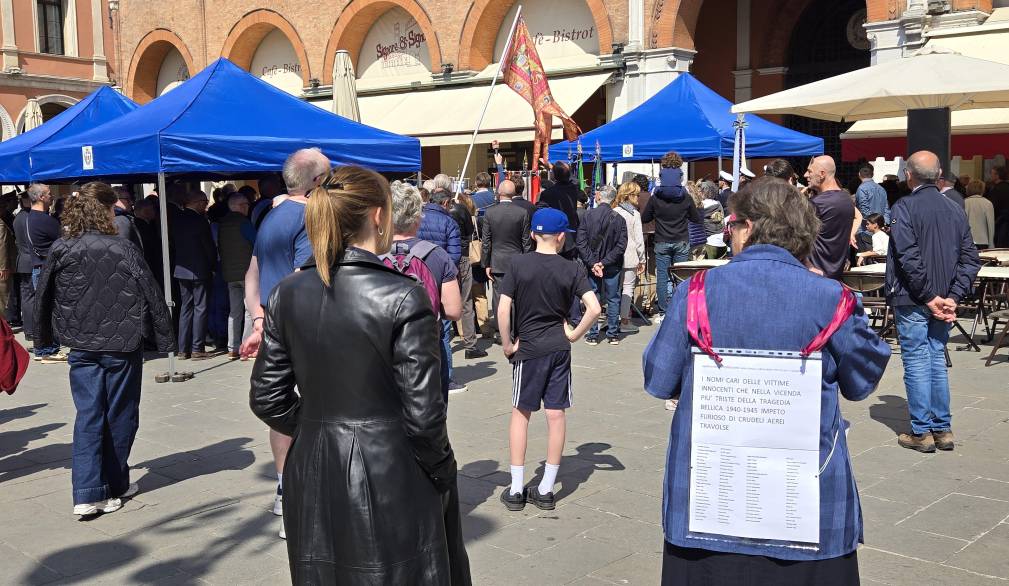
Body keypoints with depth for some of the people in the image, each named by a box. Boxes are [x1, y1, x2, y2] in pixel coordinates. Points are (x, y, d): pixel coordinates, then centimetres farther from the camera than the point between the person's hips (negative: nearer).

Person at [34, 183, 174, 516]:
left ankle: (87, 493, -4)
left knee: (88, 416, 6)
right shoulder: (124, 250, -12)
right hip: (122, 345, -2)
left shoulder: (60, 251, -3)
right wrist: (165, 338, 0)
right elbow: (151, 296, -9)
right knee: (120, 415, 11)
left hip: (81, 348, 3)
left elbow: (44, 297, 6)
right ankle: (114, 486, 22)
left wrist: (43, 338, 19)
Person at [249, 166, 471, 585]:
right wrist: (443, 474, 0)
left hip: (313, 479, 5)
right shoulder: (404, 299, -16)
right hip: (391, 480, -4)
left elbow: (266, 399, 3)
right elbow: (423, 413, -15)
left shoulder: (287, 294, -1)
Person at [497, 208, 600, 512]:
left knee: (520, 413, 11)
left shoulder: (518, 264, -8)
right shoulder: (572, 269, -5)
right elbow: (594, 309, -13)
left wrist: (507, 344, -2)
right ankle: (546, 490, 14)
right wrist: (574, 334, 0)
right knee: (556, 415, 8)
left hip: (527, 348, -1)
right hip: (559, 348, 1)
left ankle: (516, 489, 13)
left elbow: (503, 309, -13)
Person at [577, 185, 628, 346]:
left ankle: (593, 335, 11)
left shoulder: (588, 215, -8)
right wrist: (604, 262, -10)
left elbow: (581, 242, -11)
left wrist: (592, 263, -10)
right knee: (613, 299, 12)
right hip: (612, 267, 0)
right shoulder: (619, 219, -7)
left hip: (591, 265, 0)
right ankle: (613, 335, 15)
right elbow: (621, 246, -10)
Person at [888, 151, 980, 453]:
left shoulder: (904, 207, -11)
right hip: (943, 299, 6)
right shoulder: (955, 210, 8)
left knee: (916, 362, 0)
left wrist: (930, 297, -13)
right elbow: (970, 259, 4)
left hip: (912, 301, -6)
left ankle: (922, 432, 6)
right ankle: (943, 429, 19)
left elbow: (909, 258, -19)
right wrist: (952, 297, -2)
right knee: (937, 359, 14)